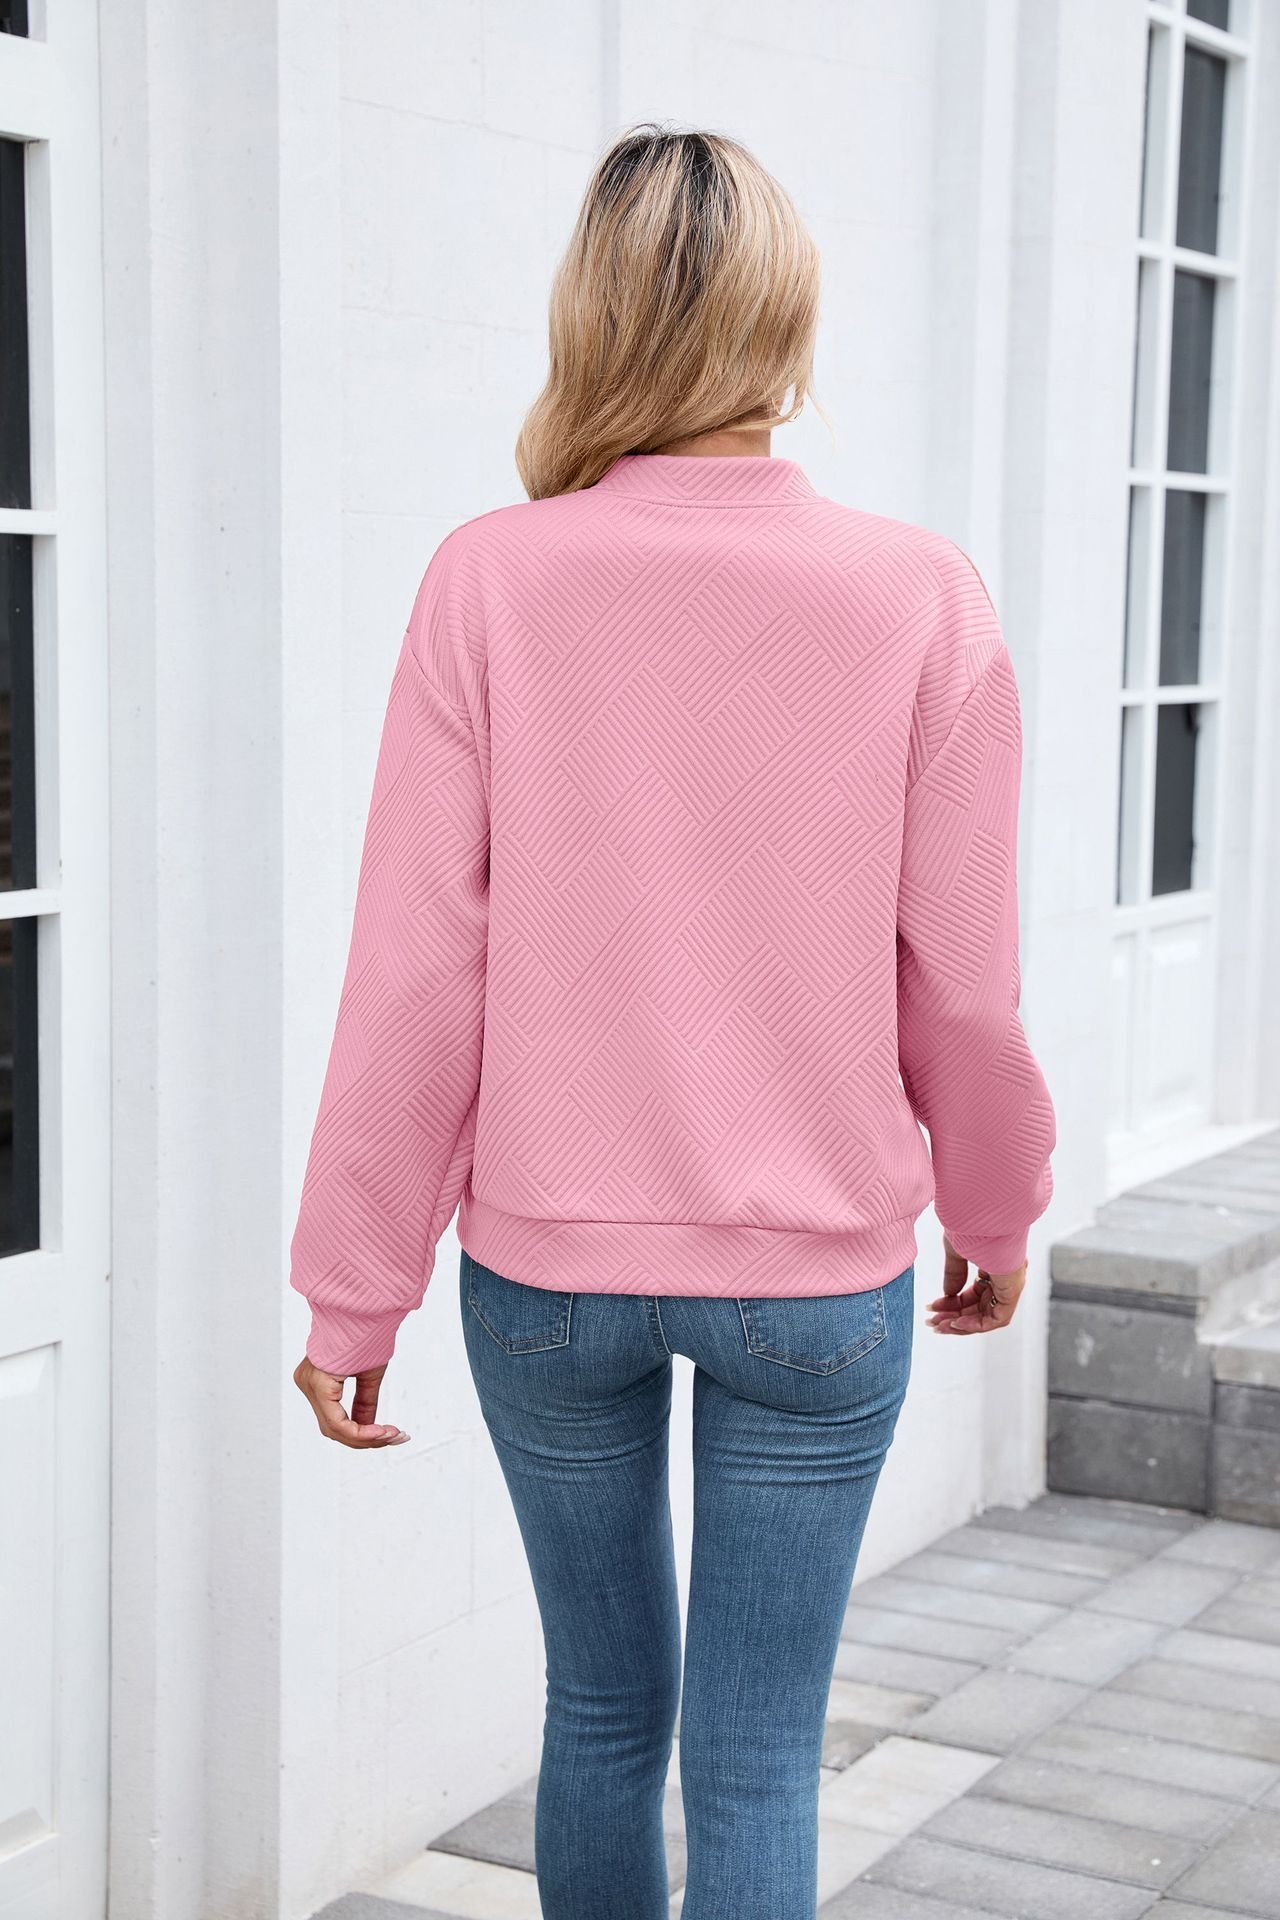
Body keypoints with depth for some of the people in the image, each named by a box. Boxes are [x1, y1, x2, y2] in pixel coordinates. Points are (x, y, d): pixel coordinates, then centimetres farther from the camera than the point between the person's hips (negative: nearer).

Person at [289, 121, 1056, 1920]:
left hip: (547, 1266, 1)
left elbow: (418, 973, -8)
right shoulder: (920, 594, -8)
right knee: (758, 1758, 9)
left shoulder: (490, 580, -9)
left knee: (601, 1704, 20)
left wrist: (355, 1288, 2)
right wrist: (998, 1214, 15)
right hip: (821, 1281, -1)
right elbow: (964, 983, -4)